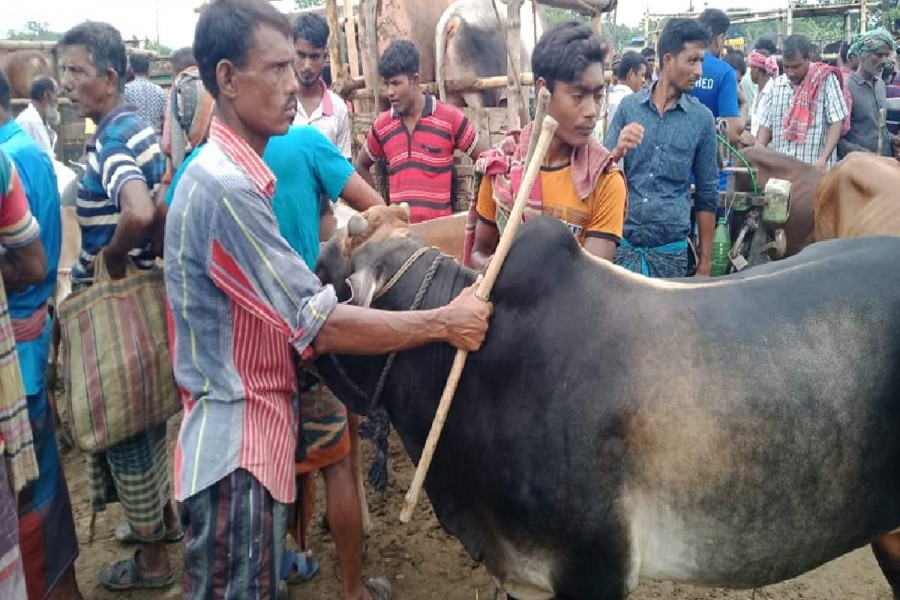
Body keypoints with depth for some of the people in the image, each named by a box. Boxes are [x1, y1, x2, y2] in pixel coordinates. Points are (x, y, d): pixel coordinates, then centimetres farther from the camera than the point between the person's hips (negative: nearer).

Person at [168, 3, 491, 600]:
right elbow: (321, 325, -22)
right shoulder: (226, 185, -22)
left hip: (253, 428, 9)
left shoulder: (233, 172, 9)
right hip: (238, 443, -9)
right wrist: (444, 323, -16)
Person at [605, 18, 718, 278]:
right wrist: (619, 151, -16)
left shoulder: (702, 119, 0)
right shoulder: (629, 106, 0)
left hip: (670, 250, 0)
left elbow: (707, 194, 6)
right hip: (622, 243, 0)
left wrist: (705, 261, 5)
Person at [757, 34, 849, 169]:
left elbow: (836, 122, -8)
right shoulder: (777, 84, 11)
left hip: (813, 169, -5)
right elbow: (767, 123, 14)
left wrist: (823, 159, -18)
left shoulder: (826, 80, -3)